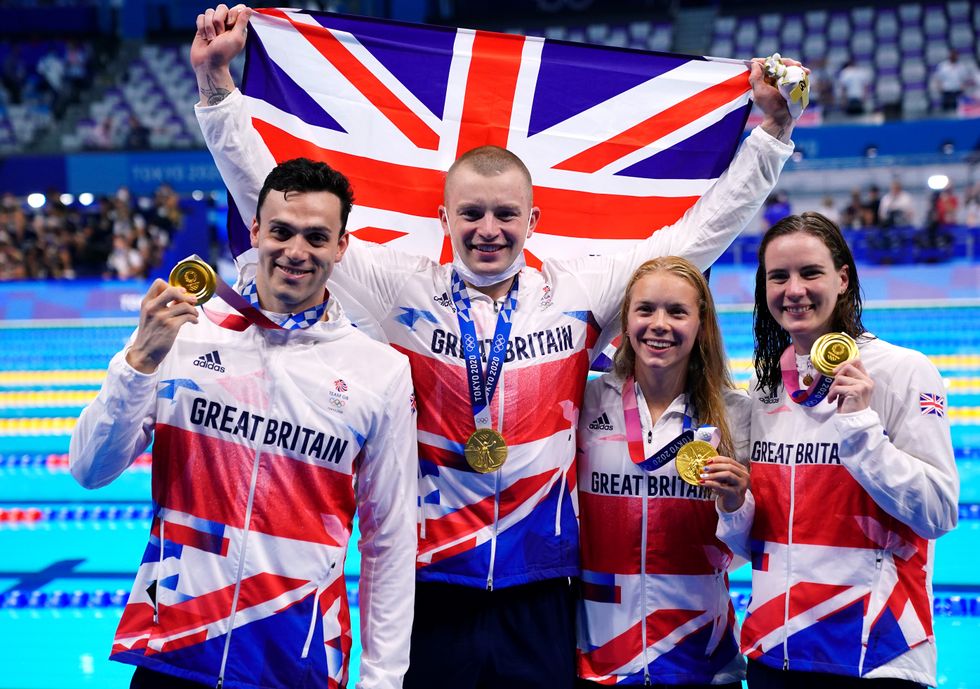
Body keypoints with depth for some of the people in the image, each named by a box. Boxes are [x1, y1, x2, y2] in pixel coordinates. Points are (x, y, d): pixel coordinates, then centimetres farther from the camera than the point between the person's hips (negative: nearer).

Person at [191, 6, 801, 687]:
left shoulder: (579, 294, 2)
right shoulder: (402, 292, -1)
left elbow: (704, 228, 8)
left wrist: (771, 127, 5)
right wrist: (218, 86, -6)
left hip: (540, 599, 1)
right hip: (427, 594, -1)